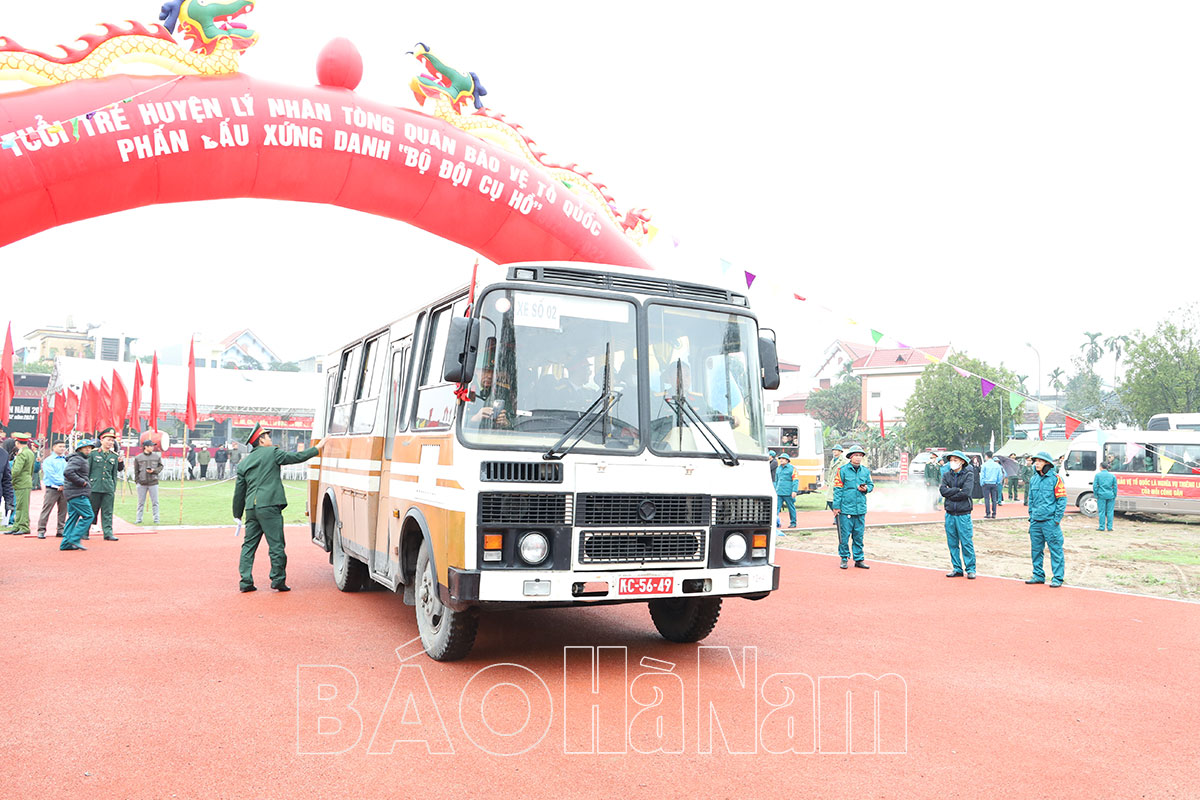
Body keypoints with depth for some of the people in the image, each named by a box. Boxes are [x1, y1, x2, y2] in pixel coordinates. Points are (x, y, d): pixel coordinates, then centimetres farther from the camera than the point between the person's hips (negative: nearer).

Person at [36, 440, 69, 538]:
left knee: (63, 510, 6)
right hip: (52, 489, -4)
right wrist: (62, 482, -12)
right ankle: (41, 531, 0)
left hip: (64, 489, 4)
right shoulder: (48, 460, 1)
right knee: (46, 510, -4)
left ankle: (61, 530, 13)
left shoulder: (66, 460, 12)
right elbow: (51, 474, -8)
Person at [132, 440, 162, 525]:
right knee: (140, 502, 7)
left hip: (153, 482, 0)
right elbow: (136, 471, 6)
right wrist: (137, 481, 1)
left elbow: (161, 467, 10)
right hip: (141, 483, 0)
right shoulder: (138, 457, 3)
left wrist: (154, 470, -9)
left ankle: (156, 519, 8)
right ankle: (139, 519, 16)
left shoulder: (157, 456, 6)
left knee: (155, 502, 1)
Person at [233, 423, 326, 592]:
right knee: (276, 545, -1)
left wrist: (237, 515, 23)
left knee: (249, 545, 10)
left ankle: (245, 581, 7)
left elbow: (239, 491, 18)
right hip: (269, 506, -6)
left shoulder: (244, 462, 17)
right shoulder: (272, 453, 0)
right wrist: (317, 448, 11)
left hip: (251, 508, 6)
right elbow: (297, 457, 1)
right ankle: (278, 580, -1)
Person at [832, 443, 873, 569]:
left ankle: (859, 559, 18)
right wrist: (836, 506, -7)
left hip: (860, 509, 4)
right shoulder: (843, 470, -4)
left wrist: (866, 488, -3)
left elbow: (871, 485, 21)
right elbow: (837, 489, -4)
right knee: (844, 535, -1)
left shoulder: (866, 471, 10)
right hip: (846, 508, -4)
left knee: (859, 536, 9)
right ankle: (844, 558, 12)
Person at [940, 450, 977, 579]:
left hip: (963, 514, -4)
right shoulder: (946, 475, 10)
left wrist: (950, 493, -6)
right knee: (952, 543, 7)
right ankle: (957, 569, 16)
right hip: (950, 514, 4)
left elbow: (965, 493, -15)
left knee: (967, 542, -3)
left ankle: (970, 569, 6)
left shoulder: (968, 475, -2)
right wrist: (958, 490, -11)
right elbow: (943, 490, -5)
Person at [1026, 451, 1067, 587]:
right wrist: (1031, 516, 14)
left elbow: (1062, 499, -5)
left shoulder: (1055, 478, -5)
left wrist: (1057, 518, -10)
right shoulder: (1033, 479, 13)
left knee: (1055, 549, -2)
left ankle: (1057, 578, 4)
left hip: (1050, 521, -6)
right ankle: (1038, 575, 21)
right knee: (1036, 549, 10)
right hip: (1035, 521, 6)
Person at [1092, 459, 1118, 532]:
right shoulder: (1112, 476, 6)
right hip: (1110, 496, 2)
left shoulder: (1098, 475, -1)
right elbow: (1115, 487, 8)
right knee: (1110, 511, 7)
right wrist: (1114, 496, 13)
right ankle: (1109, 527, 8)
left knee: (1101, 511, 2)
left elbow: (1095, 486, -4)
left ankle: (1102, 527, 3)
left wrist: (1096, 495, 1)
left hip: (1101, 495, -2)